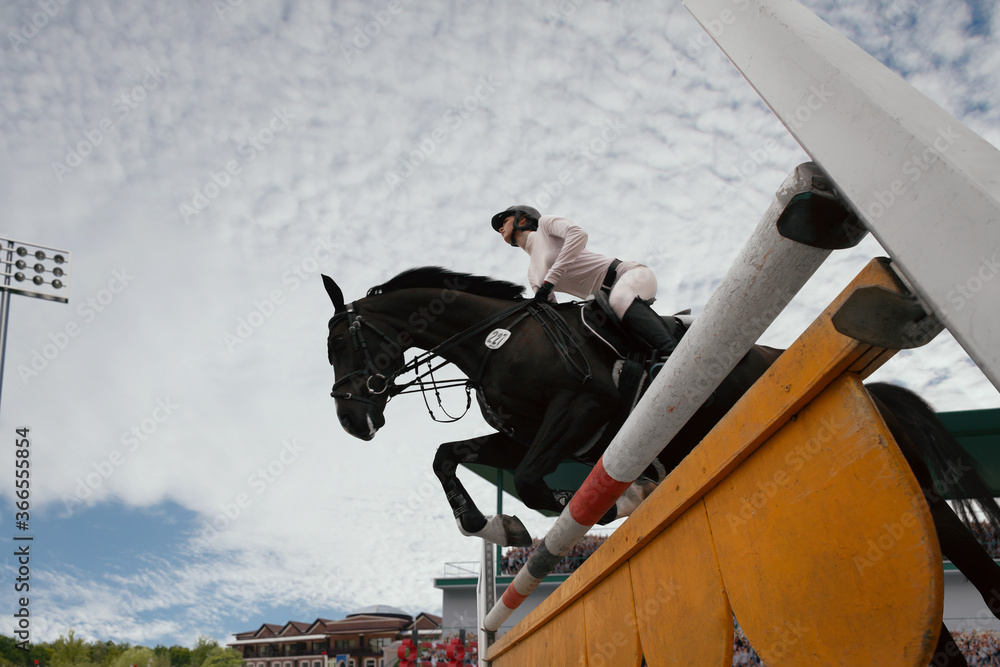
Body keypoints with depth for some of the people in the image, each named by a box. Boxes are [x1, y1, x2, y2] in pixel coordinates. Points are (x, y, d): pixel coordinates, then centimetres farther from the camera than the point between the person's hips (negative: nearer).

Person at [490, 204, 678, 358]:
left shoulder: (545, 223, 6)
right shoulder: (533, 274, 24)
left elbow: (578, 234, -15)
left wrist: (550, 279, -19)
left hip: (630, 274, -8)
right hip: (607, 299, 8)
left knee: (619, 298, -40)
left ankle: (672, 353, -51)